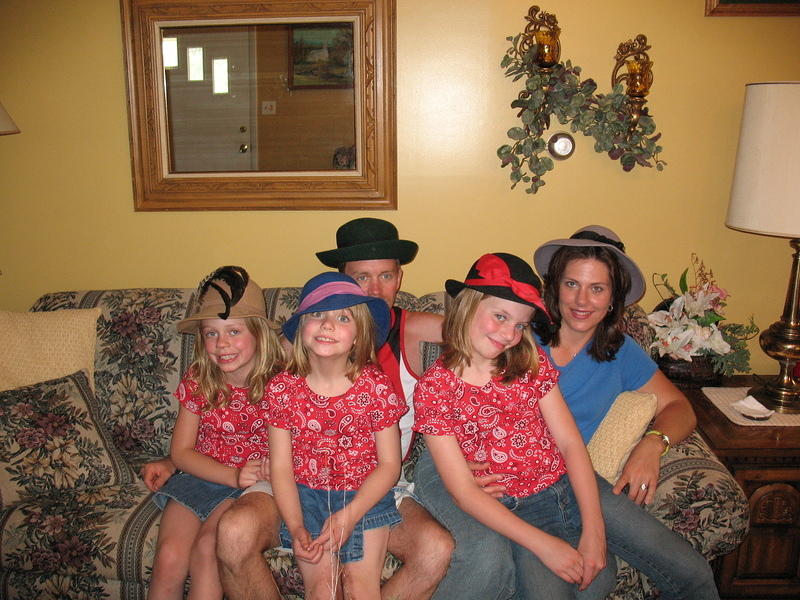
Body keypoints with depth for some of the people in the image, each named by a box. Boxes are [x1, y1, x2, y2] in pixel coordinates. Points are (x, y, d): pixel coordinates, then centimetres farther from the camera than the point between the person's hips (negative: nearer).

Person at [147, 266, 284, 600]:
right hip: (201, 476, 3)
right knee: (169, 558, -18)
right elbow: (181, 451, 0)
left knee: (206, 550, -25)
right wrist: (234, 475, -15)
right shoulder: (197, 381, -4)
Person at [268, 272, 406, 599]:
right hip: (306, 494, 1)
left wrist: (350, 514, -17)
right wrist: (296, 527, -15)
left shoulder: (375, 385, -11)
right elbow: (280, 467, -4)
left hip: (365, 494, -1)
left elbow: (389, 464, -6)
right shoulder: (283, 387, -7)